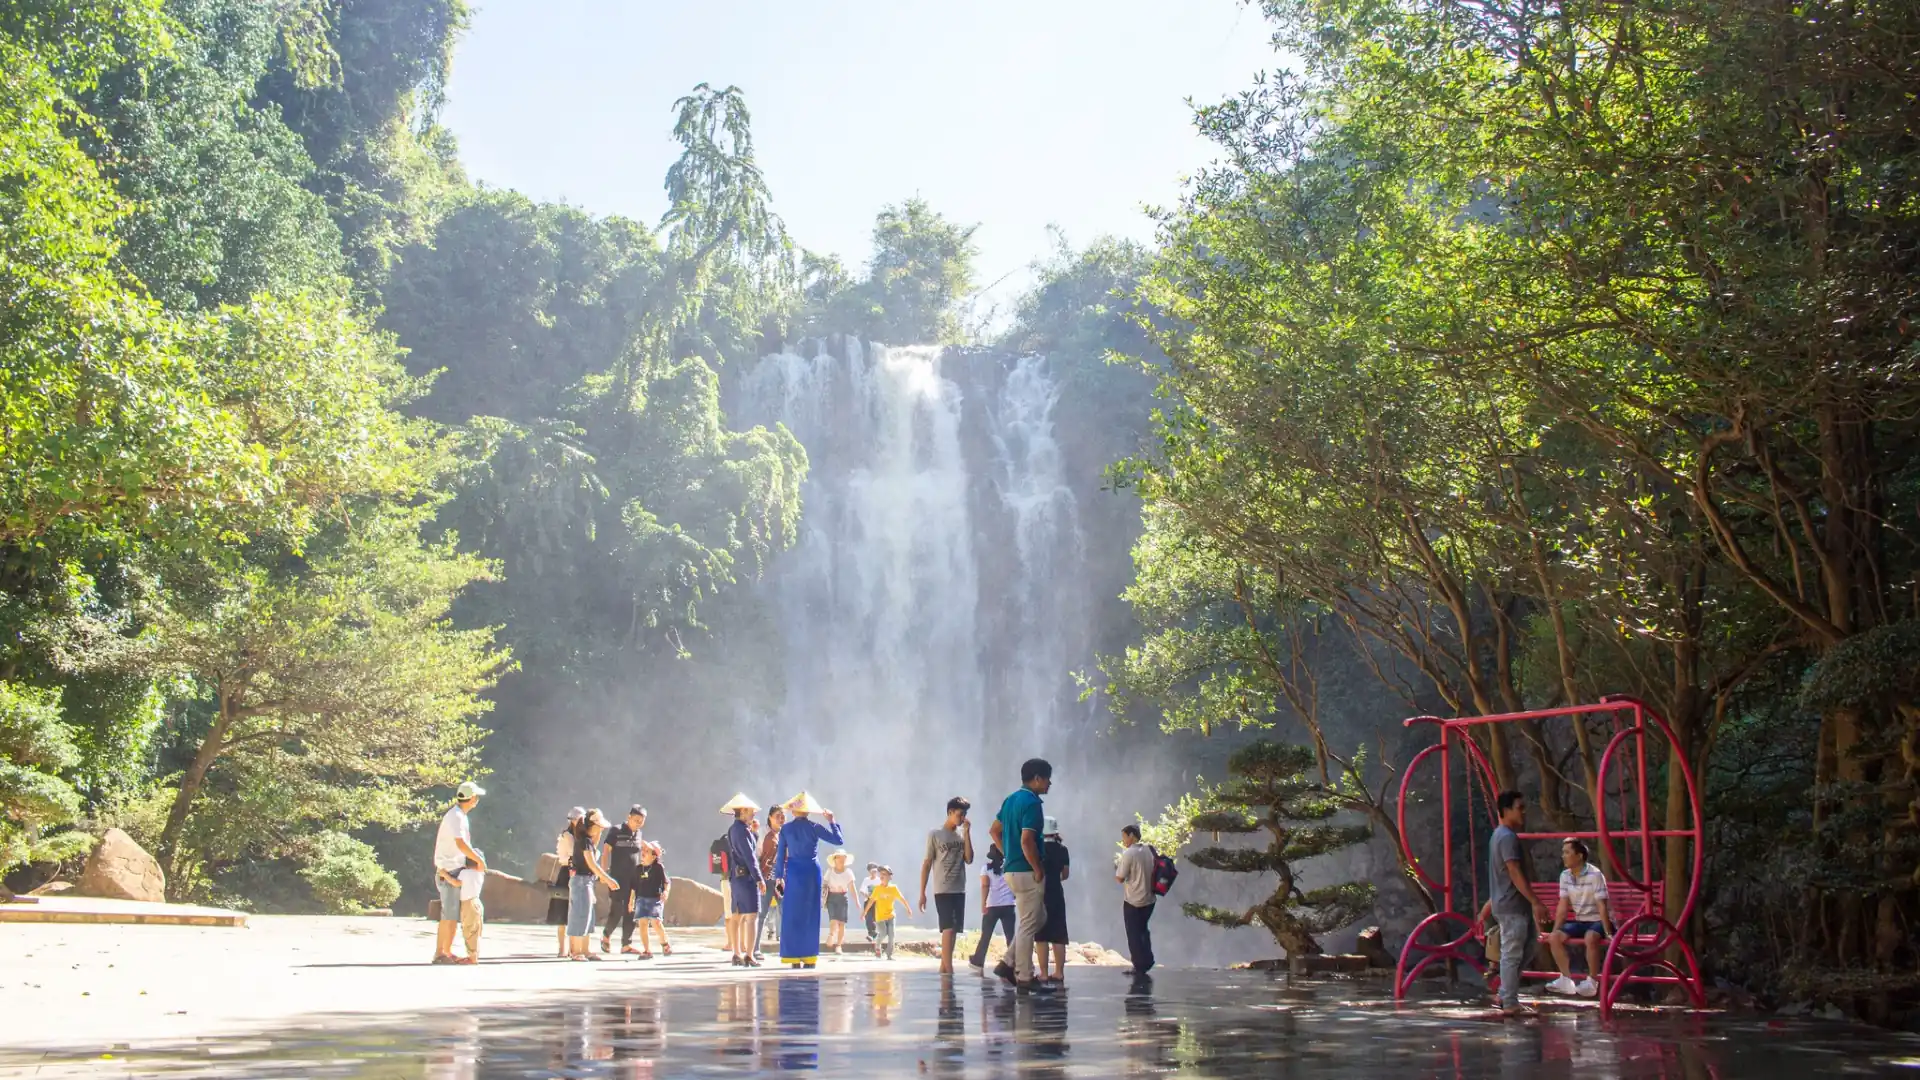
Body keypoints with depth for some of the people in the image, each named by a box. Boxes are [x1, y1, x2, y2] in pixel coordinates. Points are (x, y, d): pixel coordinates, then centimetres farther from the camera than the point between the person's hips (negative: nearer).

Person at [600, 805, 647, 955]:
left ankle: (626, 945, 6)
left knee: (630, 913, 2)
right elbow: (605, 851, -8)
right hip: (617, 879, -5)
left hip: (634, 879, 5)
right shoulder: (616, 831, -6)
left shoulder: (638, 834, 9)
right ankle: (606, 935, 19)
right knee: (616, 911, -6)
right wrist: (604, 871, -16)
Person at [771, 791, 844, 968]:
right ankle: (809, 957, 4)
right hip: (812, 872, 0)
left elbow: (780, 854, 2)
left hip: (793, 872, 0)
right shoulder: (814, 827, -4)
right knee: (810, 914, 5)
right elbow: (838, 840, -2)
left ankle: (794, 957, 2)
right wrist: (832, 821, 10)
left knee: (792, 914, 5)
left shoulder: (785, 829, -1)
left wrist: (779, 876, 9)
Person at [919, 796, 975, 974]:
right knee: (948, 928, -13)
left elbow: (969, 860, -1)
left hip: (959, 890, 5)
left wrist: (967, 833, -4)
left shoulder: (962, 835, 10)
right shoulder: (935, 835, -3)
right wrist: (922, 893, -5)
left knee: (953, 930, 7)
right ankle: (949, 970, -15)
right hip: (942, 890, -5)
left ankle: (943, 967, 17)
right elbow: (926, 864, -2)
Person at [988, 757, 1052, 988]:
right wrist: (1038, 870, -15)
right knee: (1028, 924, -2)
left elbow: (995, 831, 20)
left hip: (1012, 869, 10)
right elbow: (1026, 841, -25)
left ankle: (1009, 963, 14)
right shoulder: (1031, 803, -17)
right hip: (1026, 872, -9)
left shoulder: (1011, 800, 12)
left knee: (1039, 916, 19)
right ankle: (1024, 976, 4)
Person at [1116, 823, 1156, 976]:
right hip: (1148, 899, 6)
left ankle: (1140, 966, 7)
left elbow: (1120, 878, -15)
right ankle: (1147, 960, 20)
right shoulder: (1149, 850, 4)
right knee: (1142, 930, 22)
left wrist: (1116, 869, 4)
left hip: (1132, 901, -6)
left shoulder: (1128, 853, -16)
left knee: (1134, 934, 5)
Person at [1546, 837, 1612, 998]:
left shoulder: (1594, 875, -18)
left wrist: (1608, 933, -24)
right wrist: (1555, 930, -2)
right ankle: (1567, 980, -8)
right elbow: (1563, 907, 4)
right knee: (1555, 938, -16)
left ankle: (1592, 982, -23)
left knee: (1590, 938, -37)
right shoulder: (1565, 876, 2)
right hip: (1579, 921, 7)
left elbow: (1602, 906, -21)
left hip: (1598, 921, -7)